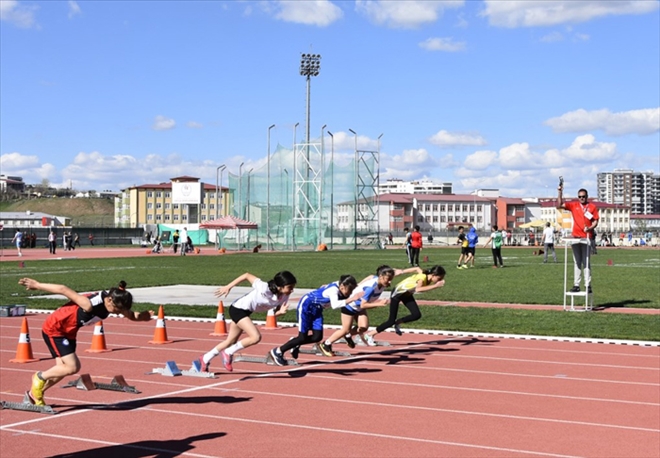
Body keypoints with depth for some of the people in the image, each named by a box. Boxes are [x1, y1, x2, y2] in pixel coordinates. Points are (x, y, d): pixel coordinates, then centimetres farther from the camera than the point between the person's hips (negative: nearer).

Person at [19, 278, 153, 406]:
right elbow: (63, 290, -31)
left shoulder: (114, 303, -13)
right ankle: (40, 377, 10)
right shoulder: (91, 304, -35)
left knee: (64, 369, 10)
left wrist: (144, 316, -26)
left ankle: (35, 394, 30)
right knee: (72, 367, -14)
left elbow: (131, 316, -4)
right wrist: (37, 285, -24)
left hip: (68, 331, 8)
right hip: (53, 329, -8)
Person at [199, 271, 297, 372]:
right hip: (238, 309, -8)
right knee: (256, 337, -21)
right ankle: (228, 353, -2)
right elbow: (247, 275, -23)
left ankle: (205, 359, 37)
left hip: (246, 312, 8)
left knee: (231, 341, 19)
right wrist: (228, 287, -18)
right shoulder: (264, 288, -34)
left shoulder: (284, 297, -14)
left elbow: (275, 311, -1)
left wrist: (281, 312, -26)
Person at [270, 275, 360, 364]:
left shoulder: (340, 287, -10)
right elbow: (334, 305, -50)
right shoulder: (334, 290, -31)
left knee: (318, 337, -3)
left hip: (316, 309, 8)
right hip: (306, 305, -8)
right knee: (303, 337, -9)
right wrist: (349, 300, -56)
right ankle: (278, 351, 8)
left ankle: (295, 344, 20)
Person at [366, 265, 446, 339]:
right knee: (391, 321, -6)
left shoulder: (428, 277, -13)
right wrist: (435, 286, -59)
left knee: (417, 315, -10)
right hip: (397, 293, -7)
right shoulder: (422, 277, -35)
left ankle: (397, 323, 12)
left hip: (407, 294, 7)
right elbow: (418, 289, -57)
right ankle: (369, 334, 9)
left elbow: (418, 269, 7)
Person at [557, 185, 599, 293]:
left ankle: (588, 285, -3)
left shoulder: (592, 206, 4)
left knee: (586, 262, -5)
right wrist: (560, 193, -9)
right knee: (576, 262, 6)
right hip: (575, 237, 3)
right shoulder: (573, 205, 9)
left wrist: (590, 228, -17)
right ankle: (576, 285, 8)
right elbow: (559, 205, 1)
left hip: (587, 237, -3)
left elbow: (596, 221, 1)